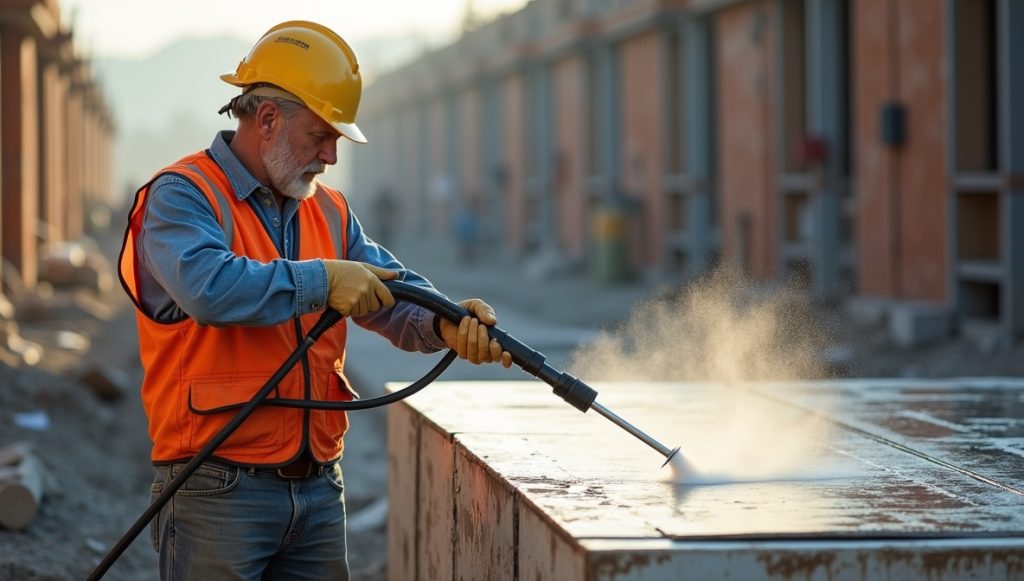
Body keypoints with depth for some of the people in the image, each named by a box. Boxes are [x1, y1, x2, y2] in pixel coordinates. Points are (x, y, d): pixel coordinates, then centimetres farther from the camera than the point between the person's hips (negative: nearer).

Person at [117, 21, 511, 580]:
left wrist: (445, 324, -16)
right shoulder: (181, 197, -8)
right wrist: (321, 281, -21)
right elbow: (208, 287, -27)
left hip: (318, 487, 7)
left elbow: (393, 294, 6)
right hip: (219, 488, -7)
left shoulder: (330, 213, 15)